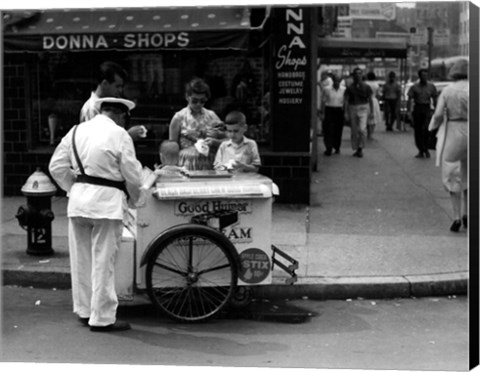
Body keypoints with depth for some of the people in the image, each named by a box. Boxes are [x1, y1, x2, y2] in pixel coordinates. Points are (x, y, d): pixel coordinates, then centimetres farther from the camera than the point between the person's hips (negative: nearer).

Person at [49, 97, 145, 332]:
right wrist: (134, 199, 10)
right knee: (103, 262, 1)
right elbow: (132, 175, -8)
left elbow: (56, 166, 8)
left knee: (81, 259, 15)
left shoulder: (77, 131, 8)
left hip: (78, 200, 6)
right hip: (107, 202, -6)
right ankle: (102, 318, 7)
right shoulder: (119, 135, -8)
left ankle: (84, 311, 27)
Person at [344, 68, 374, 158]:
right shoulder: (350, 87, 2)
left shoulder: (366, 87, 2)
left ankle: (361, 148, -5)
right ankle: (356, 149, 18)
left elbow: (370, 100, 8)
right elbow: (346, 100, 2)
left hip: (363, 109, -1)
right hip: (352, 109, 2)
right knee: (354, 131, 6)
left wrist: (371, 112, 5)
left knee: (362, 129, -18)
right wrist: (346, 113, -6)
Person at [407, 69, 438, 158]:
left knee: (425, 129, -17)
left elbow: (434, 100, 13)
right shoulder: (414, 87, 2)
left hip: (427, 109, -1)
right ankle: (420, 151, 12)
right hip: (417, 109, 1)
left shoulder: (431, 87, 7)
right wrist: (408, 112, -8)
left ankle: (425, 149, -5)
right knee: (417, 130, 3)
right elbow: (409, 100, 1)